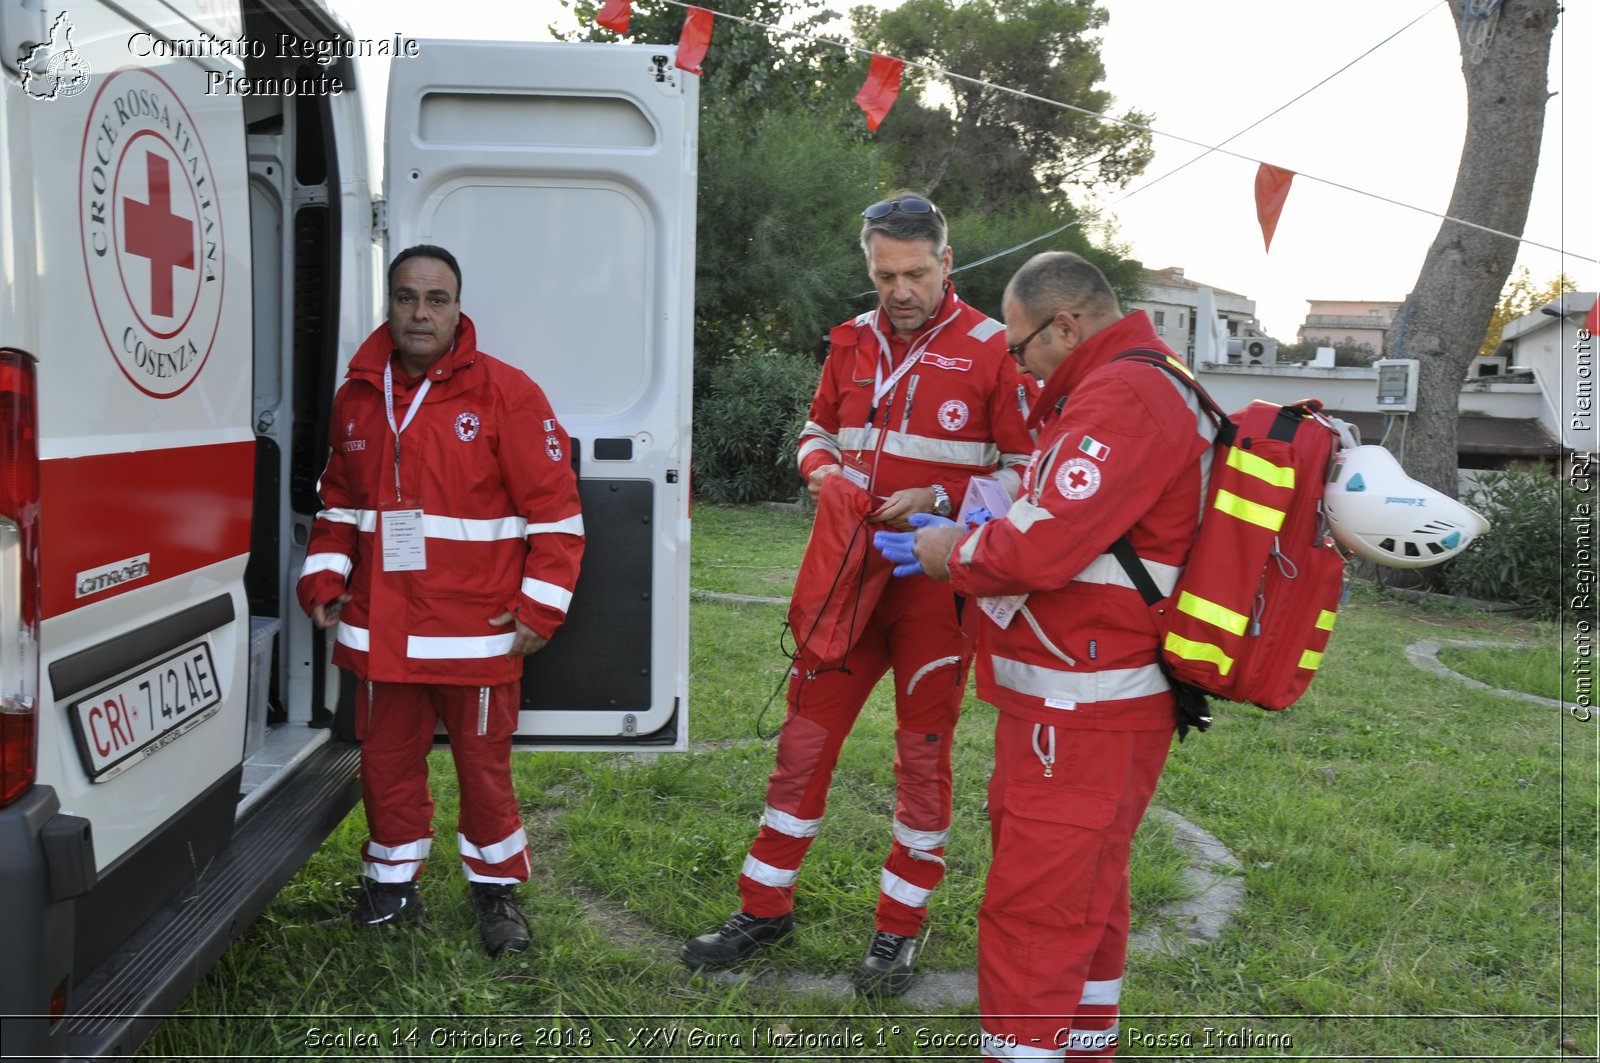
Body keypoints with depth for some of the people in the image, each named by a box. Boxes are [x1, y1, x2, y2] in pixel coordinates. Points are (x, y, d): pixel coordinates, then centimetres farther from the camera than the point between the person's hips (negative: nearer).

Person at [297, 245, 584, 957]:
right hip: (379, 628, 5)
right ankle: (394, 883, 33)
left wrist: (541, 605, -10)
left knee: (483, 764, 7)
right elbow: (340, 500, 20)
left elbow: (554, 507, -7)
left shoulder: (503, 392, -8)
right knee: (387, 759, 14)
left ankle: (494, 890, 25)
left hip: (476, 631, -4)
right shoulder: (357, 396, 8)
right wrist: (324, 578, 8)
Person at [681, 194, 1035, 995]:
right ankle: (764, 908, 25)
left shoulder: (992, 349, -8)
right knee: (805, 738, 9)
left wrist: (939, 500, -19)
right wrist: (821, 467, -2)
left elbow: (1025, 468, -6)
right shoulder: (853, 342, 7)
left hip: (936, 583, -4)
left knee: (922, 754, 8)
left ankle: (899, 929, 23)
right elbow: (817, 428, 20)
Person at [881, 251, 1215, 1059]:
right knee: (1084, 897, 22)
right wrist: (964, 533, 8)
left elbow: (1039, 551, -25)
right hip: (1082, 700, 11)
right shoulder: (1134, 386, 17)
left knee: (1031, 909, -3)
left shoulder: (1121, 399, -19)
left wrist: (949, 555, -7)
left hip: (1083, 717, -11)